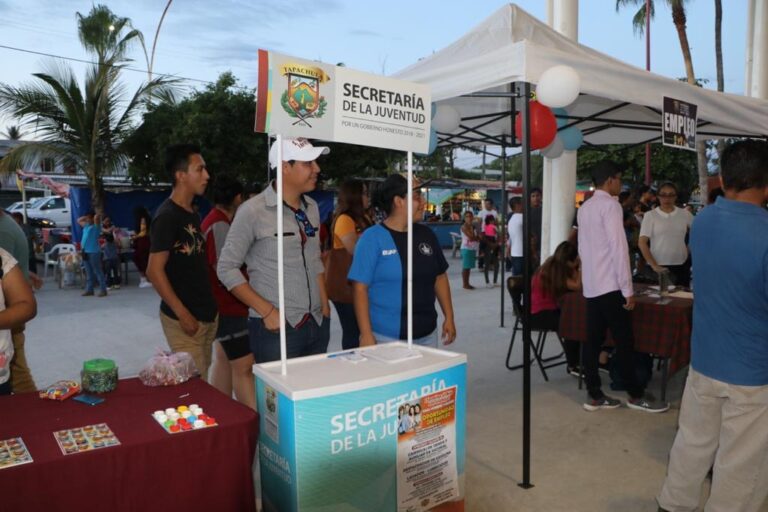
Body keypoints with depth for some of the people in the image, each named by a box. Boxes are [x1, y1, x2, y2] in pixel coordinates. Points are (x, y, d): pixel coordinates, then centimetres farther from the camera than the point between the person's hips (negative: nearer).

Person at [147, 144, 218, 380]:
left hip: (206, 314, 8)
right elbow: (154, 271, -17)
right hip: (184, 318, -8)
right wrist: (183, 314, -18)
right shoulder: (167, 216, -14)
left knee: (203, 379, 15)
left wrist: (211, 307, 16)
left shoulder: (193, 215, 12)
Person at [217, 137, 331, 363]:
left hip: (318, 325, 6)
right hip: (277, 328, -6)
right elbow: (227, 268, -7)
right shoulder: (253, 211, -10)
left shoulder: (311, 207, 8)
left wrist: (325, 307, 8)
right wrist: (267, 311, -13)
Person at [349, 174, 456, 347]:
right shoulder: (372, 238, -10)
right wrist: (366, 334, -15)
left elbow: (440, 277, 14)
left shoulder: (426, 234, 6)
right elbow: (360, 288, -12)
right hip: (387, 337, -5)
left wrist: (449, 317, 10)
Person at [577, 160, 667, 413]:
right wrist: (628, 289, -15)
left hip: (590, 285, 8)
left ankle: (594, 396, 14)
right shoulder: (610, 205, -12)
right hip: (610, 286, -8)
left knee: (593, 340, 9)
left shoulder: (585, 208, 13)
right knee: (624, 342, 2)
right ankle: (636, 395, 14)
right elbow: (619, 247, -17)